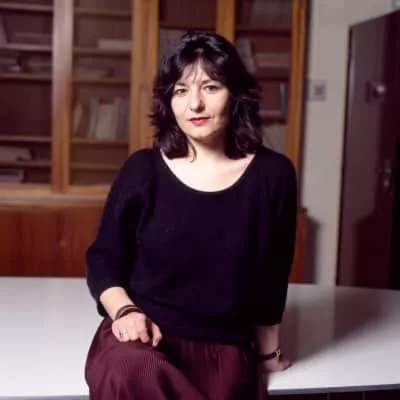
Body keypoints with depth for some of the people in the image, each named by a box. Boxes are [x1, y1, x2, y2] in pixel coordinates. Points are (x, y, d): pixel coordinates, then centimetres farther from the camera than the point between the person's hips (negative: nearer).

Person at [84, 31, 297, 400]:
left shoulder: (271, 174, -1)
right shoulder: (142, 169, -1)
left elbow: (272, 277, 7)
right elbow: (104, 258, 7)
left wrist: (267, 351, 16)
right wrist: (124, 310, -11)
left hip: (224, 349, 1)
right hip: (143, 338, 0)